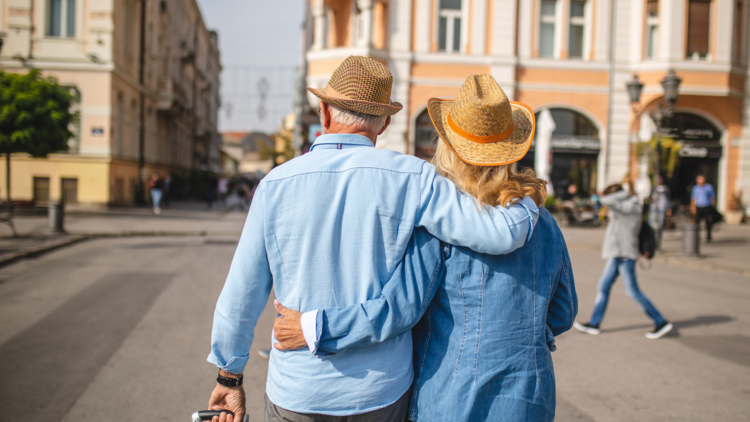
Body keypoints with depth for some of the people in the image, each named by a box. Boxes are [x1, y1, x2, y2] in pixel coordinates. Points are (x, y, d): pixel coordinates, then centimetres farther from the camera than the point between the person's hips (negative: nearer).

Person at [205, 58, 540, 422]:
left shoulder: (276, 184, -6)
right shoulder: (409, 178, -9)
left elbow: (241, 295, -2)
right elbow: (501, 233, -15)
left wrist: (229, 378, 11)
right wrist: (529, 200, 8)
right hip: (381, 392, 0)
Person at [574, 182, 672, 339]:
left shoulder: (629, 207, -16)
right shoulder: (628, 208, 13)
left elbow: (605, 201, -25)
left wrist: (627, 194, -15)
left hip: (624, 255, -10)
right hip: (616, 255, 10)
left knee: (633, 291, -6)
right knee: (603, 287, 11)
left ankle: (661, 322, 2)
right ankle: (594, 323, 17)